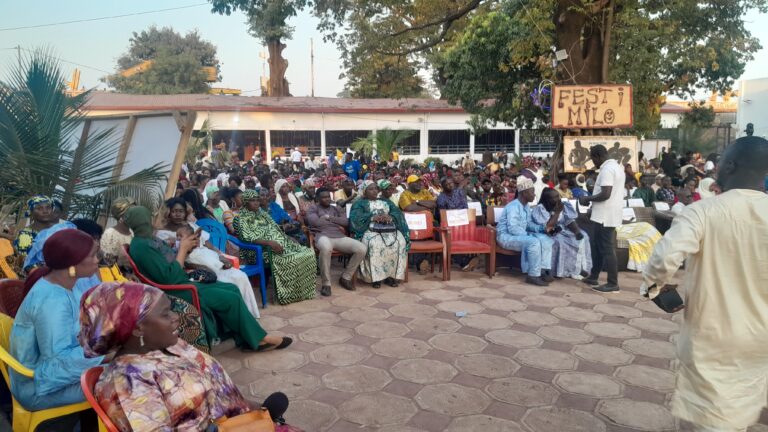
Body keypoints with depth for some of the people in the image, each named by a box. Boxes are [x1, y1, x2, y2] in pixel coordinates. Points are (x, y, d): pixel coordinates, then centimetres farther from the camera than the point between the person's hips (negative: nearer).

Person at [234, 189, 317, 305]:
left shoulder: (262, 213, 20)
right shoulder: (242, 218, -4)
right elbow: (247, 237, -19)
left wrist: (287, 239, 4)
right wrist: (269, 242, -29)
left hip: (279, 243, 8)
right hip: (261, 250, -8)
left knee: (308, 253, -9)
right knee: (290, 260, -30)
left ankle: (304, 290, -2)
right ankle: (287, 294, -15)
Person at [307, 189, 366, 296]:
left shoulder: (337, 208, 27)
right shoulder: (313, 208, 16)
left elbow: (346, 222, 9)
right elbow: (315, 222, -6)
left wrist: (329, 217, 1)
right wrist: (336, 224, 3)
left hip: (340, 237, 5)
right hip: (323, 236, -5)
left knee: (362, 249, -19)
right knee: (326, 247, -44)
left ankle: (345, 277, -2)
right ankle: (326, 283, -28)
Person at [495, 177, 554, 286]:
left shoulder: (526, 206, 10)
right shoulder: (513, 206, -21)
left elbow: (527, 225, 13)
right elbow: (512, 229, -28)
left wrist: (541, 228, -3)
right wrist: (529, 235, -22)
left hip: (521, 235, 10)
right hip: (506, 236, -10)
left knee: (546, 239, -4)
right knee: (534, 242, -31)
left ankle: (543, 270, -6)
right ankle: (533, 276, -22)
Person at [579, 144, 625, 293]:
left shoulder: (607, 169, -18)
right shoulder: (616, 167, 16)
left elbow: (605, 194, -25)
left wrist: (587, 199, -12)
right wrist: (592, 199, 17)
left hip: (606, 216, -11)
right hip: (607, 214, 11)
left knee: (607, 248, -4)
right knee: (597, 245, 17)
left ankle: (613, 284, 2)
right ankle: (593, 277, 25)